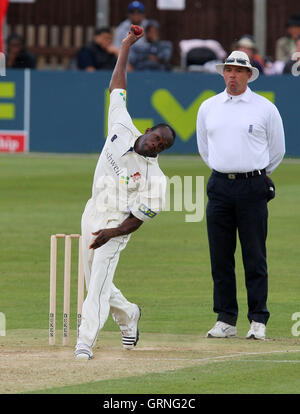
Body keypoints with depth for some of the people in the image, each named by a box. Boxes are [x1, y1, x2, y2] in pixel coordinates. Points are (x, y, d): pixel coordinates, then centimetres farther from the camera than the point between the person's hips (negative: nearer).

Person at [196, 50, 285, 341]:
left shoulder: (265, 108, 1)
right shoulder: (208, 107, 10)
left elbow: (277, 150, 11)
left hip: (253, 187, -3)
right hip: (220, 186, 3)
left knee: (255, 257, -3)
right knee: (220, 256, 2)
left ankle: (258, 321, 0)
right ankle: (226, 320, 8)